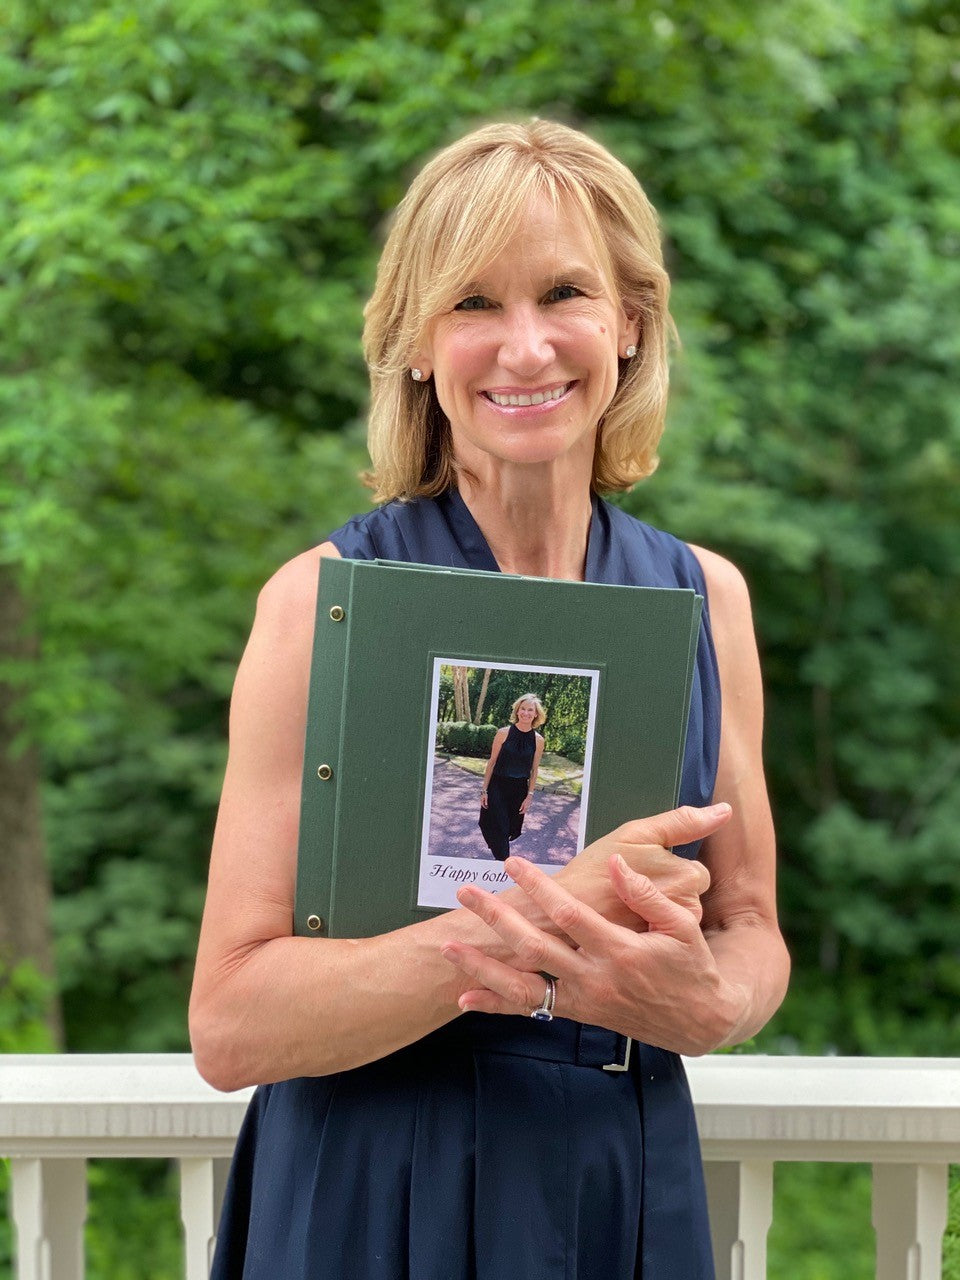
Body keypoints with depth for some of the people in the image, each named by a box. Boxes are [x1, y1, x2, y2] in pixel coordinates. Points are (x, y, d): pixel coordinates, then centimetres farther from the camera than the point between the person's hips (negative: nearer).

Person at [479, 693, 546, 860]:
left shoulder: (538, 740, 0)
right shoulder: (504, 733, -6)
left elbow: (534, 770, 6)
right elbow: (492, 762, -2)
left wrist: (529, 796, 1)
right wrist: (484, 790, -3)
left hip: (519, 789, 2)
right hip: (498, 786, -2)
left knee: (509, 830, 11)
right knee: (498, 829, -9)